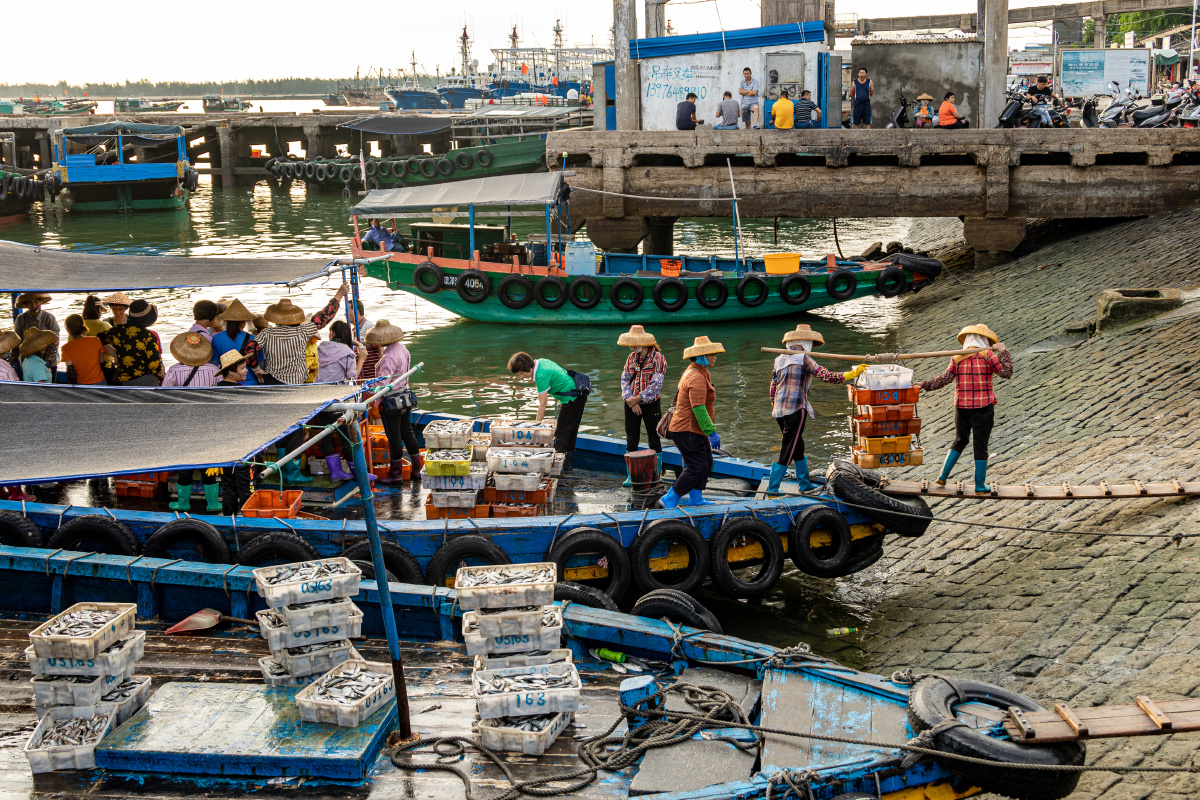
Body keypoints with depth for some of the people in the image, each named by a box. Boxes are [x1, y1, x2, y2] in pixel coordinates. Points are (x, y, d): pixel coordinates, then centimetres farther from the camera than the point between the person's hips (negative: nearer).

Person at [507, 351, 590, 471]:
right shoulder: (541, 362, 4)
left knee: (561, 432, -6)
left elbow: (542, 404, -20)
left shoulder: (541, 376, -24)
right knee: (571, 430, 16)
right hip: (579, 395, 10)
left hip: (572, 398, -10)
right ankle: (566, 463, 24)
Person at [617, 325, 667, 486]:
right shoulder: (632, 358, 7)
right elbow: (625, 379, 4)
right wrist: (630, 401, -10)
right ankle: (631, 476, 14)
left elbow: (656, 384, -15)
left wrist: (638, 398, -16)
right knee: (631, 441, 6)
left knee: (654, 440, 4)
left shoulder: (657, 358, -9)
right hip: (632, 404, 4)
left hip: (650, 404, -4)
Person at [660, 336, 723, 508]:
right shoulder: (697, 378, -21)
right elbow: (699, 409, -27)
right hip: (688, 431, -11)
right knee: (697, 467, -8)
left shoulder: (693, 372, 14)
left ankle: (695, 497, 21)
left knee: (706, 463, 15)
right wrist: (712, 432, -26)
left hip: (693, 429, 11)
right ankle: (669, 499, -3)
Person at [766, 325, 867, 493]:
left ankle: (805, 484, 31)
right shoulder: (803, 359, -7)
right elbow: (827, 377, -14)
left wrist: (774, 407, 32)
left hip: (779, 410, 8)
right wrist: (852, 373, -8)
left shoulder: (779, 361, 13)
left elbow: (773, 389, 17)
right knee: (787, 453, -4)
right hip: (796, 410, -8)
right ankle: (772, 490, -5)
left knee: (798, 447, 20)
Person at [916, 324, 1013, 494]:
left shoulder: (957, 358, 2)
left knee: (960, 441, 21)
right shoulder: (987, 356, -6)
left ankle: (943, 476, 16)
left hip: (962, 408, 4)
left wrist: (925, 385, -2)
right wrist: (1003, 352, 0)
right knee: (981, 446, 4)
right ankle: (980, 486, 9)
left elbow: (945, 378, -5)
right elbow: (1006, 372, -7)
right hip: (983, 408, -3)